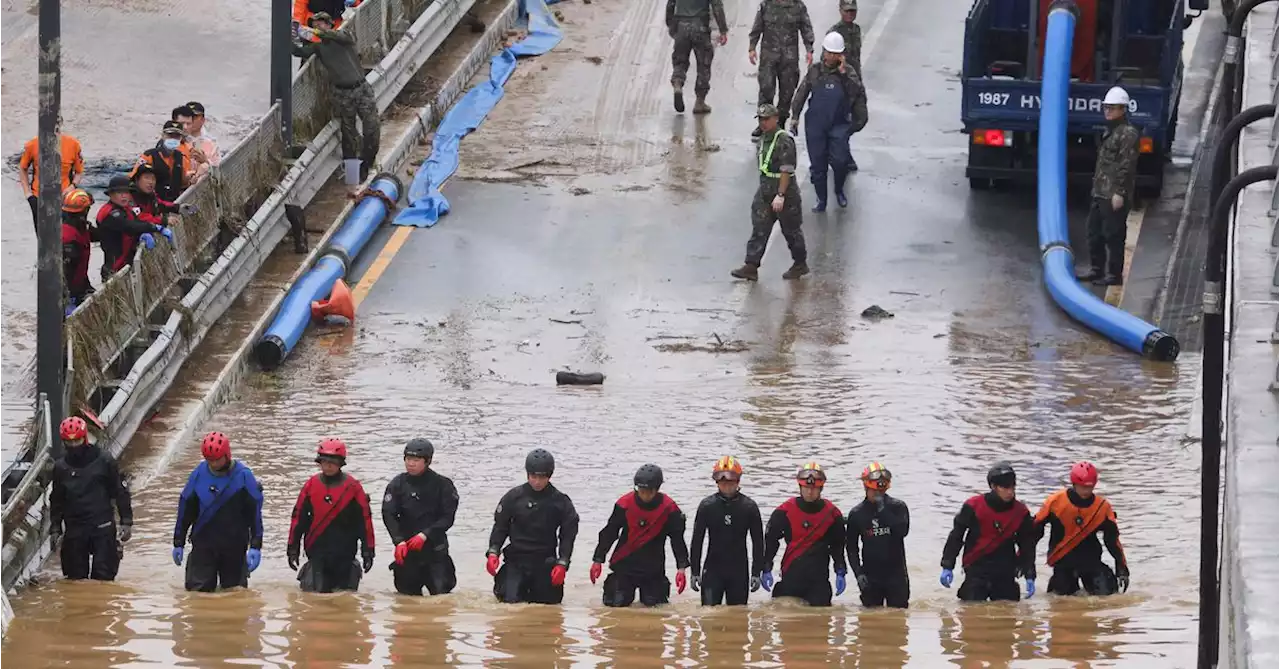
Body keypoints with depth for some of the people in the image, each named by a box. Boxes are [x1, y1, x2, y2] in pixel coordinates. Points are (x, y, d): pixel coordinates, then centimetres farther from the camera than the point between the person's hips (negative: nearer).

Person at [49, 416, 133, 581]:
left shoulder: (104, 461, -3)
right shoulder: (61, 467, 6)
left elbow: (121, 492, 2)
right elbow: (57, 500, 16)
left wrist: (126, 522, -1)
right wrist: (55, 529, 12)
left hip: (103, 528, -3)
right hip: (74, 529, 3)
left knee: (103, 575, -7)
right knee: (75, 576, 4)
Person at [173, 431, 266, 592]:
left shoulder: (243, 475, -9)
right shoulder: (199, 474, -3)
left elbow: (255, 512, -5)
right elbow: (185, 509, 6)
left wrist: (255, 546, -10)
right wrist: (178, 543, 9)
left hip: (234, 547, -1)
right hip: (203, 545, 1)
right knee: (198, 589, -3)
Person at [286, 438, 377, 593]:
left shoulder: (352, 487, -3)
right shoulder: (311, 485, 3)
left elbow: (365, 520, -2)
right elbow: (298, 517, 6)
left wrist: (368, 552, -3)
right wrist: (293, 548, 5)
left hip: (344, 554, -1)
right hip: (317, 553, 1)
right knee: (314, 592, -3)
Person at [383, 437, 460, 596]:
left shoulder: (442, 485, -4)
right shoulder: (397, 484, -1)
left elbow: (447, 518, -7)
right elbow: (388, 515, -8)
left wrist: (425, 535, -19)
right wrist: (399, 541, -22)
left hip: (435, 548, -2)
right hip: (407, 547, 2)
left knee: (441, 592, -8)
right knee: (408, 594, 6)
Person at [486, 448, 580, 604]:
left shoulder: (561, 502, -2)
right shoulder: (514, 497, -2)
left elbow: (568, 535, 1)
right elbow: (500, 527, 5)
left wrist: (562, 564, -10)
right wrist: (493, 553, -8)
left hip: (545, 562, 1)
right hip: (516, 560, -1)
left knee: (551, 600, 0)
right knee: (511, 600, -13)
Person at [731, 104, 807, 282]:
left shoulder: (784, 141, -19)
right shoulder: (763, 139, 9)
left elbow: (786, 170, -22)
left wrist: (780, 195, -25)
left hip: (785, 192, -8)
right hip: (765, 190, 8)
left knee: (791, 230, 7)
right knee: (759, 229, 2)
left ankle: (800, 265, 22)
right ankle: (751, 266, 0)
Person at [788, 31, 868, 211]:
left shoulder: (847, 72, -3)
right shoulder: (815, 70, 2)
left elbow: (857, 93, -19)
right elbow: (802, 93, 10)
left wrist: (843, 73, -24)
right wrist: (795, 116, 8)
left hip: (839, 125, -2)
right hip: (815, 124, 2)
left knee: (839, 160, -15)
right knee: (817, 163, 4)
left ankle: (839, 190, 14)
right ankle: (821, 200, 19)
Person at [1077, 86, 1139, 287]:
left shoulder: (1128, 133, -12)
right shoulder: (1110, 132, 19)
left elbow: (1126, 165, -18)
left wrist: (1119, 192, -22)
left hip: (1115, 196, -10)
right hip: (1100, 194, 10)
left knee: (1113, 236, -6)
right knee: (1095, 233, 16)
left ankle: (1115, 274, -1)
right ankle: (1097, 269, 25)